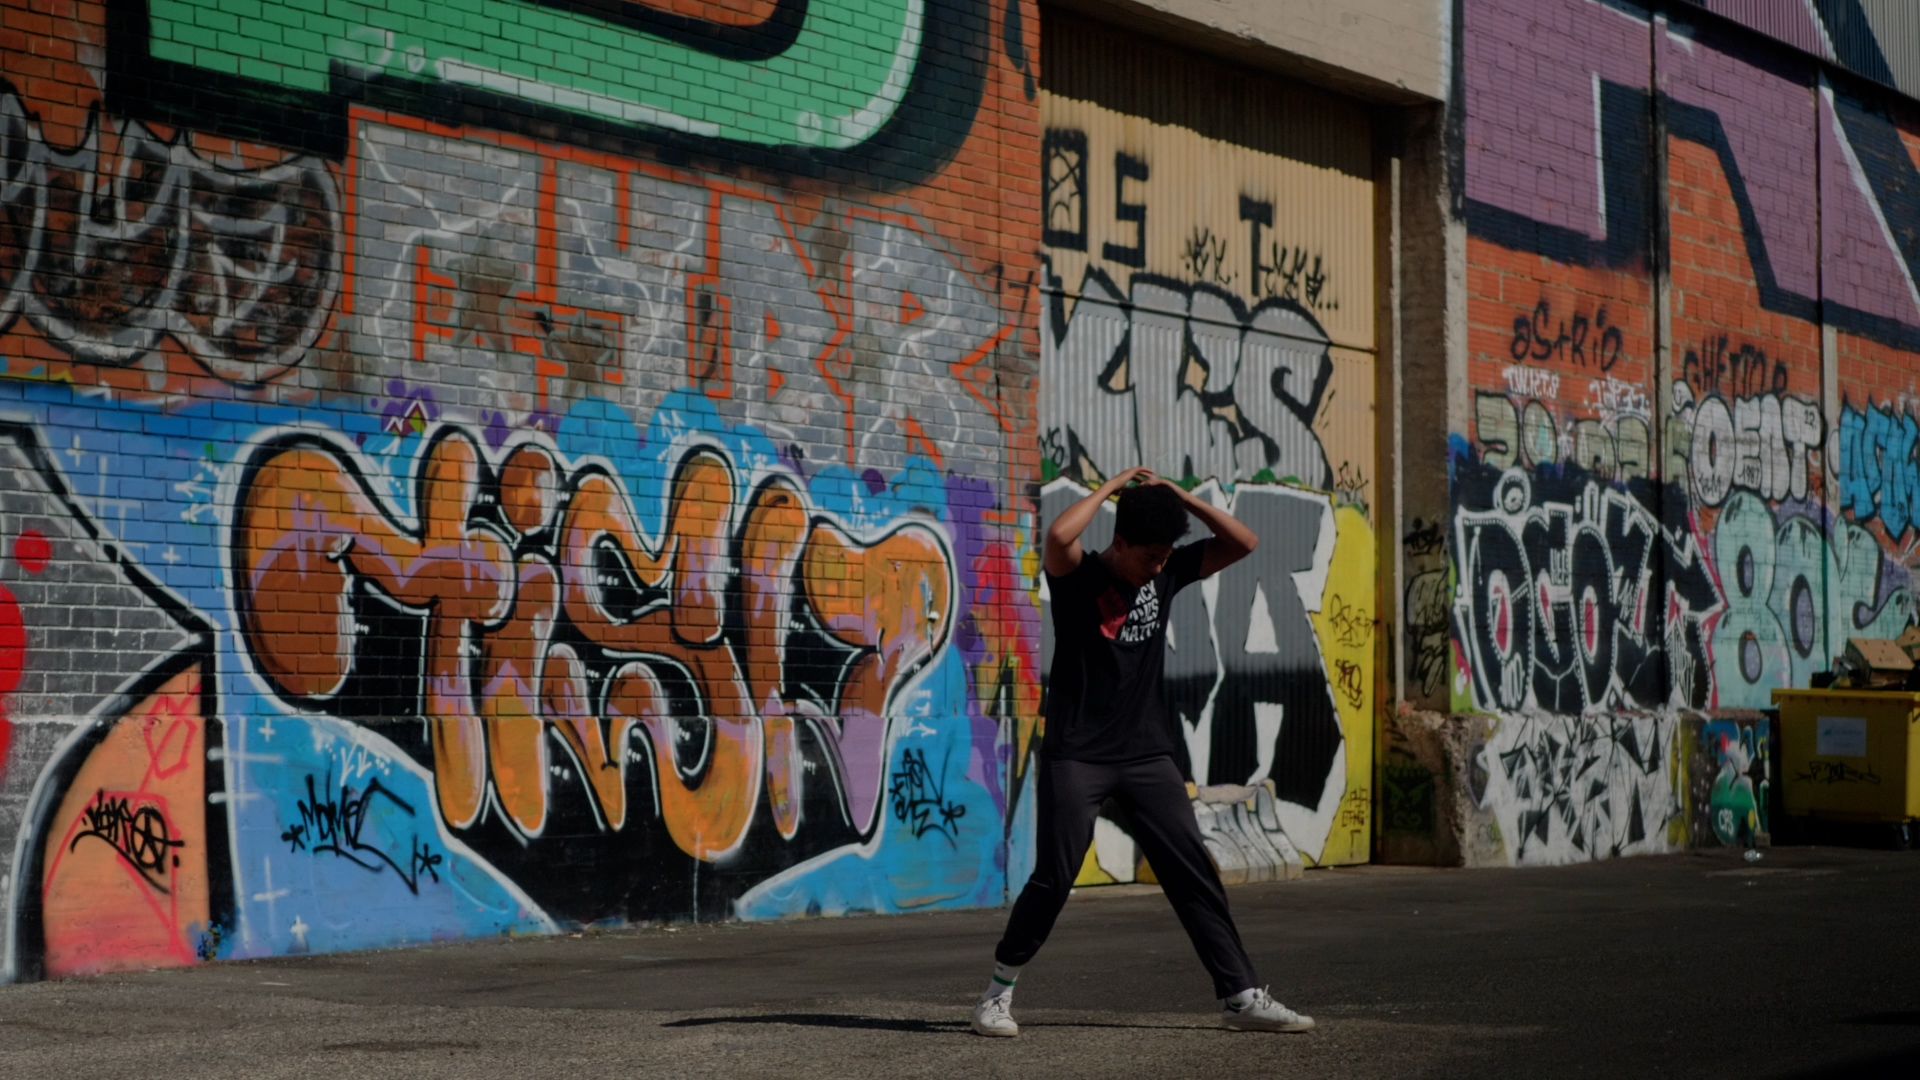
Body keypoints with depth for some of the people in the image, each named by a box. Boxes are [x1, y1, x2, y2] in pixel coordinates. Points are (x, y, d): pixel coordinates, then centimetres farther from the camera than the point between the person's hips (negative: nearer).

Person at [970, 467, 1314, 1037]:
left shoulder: (1167, 573, 5)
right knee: (1053, 878, -6)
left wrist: (1179, 496, -7)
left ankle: (1242, 996, 5)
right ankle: (997, 994, 10)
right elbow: (1059, 535, -32)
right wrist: (1112, 486, -17)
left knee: (1194, 872, 1)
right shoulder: (1078, 576, -9)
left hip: (1147, 755, 5)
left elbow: (1243, 543, 3)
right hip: (1076, 756, -5)